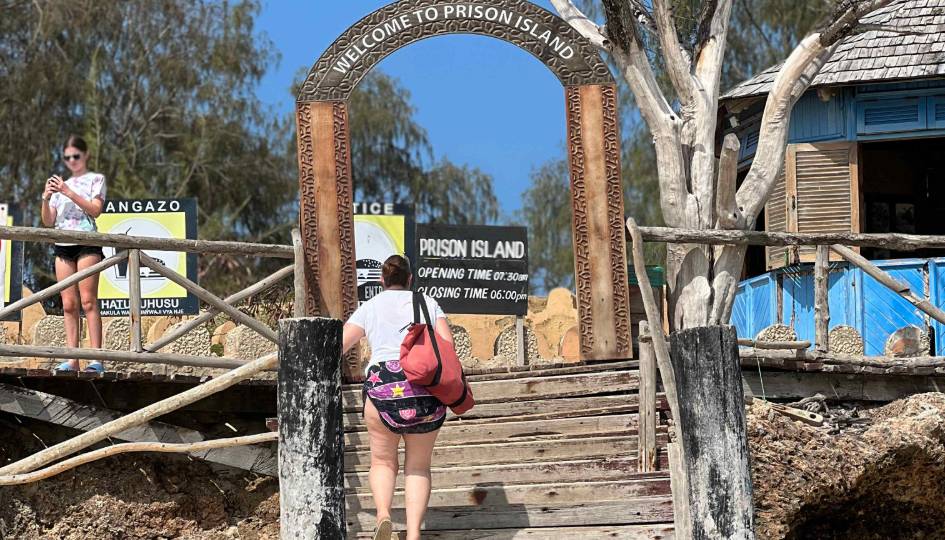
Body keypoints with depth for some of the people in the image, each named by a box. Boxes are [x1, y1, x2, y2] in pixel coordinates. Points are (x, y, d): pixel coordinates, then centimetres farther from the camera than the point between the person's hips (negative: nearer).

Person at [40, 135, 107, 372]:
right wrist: (46, 199, -4)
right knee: (68, 304, -1)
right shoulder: (61, 184, 20)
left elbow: (95, 210, -8)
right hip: (63, 245, 5)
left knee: (88, 301, -13)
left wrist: (69, 192, -15)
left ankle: (96, 359, -17)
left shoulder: (96, 179, 8)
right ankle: (72, 360, -4)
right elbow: (48, 222, 14)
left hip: (87, 243, -5)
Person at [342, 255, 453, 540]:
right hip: (428, 390, 1)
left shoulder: (370, 307, 15)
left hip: (384, 385, -1)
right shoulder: (428, 303, 18)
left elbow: (337, 347, 8)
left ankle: (383, 513, -12)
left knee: (383, 461, 17)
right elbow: (448, 346, 5)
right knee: (418, 465, 15)